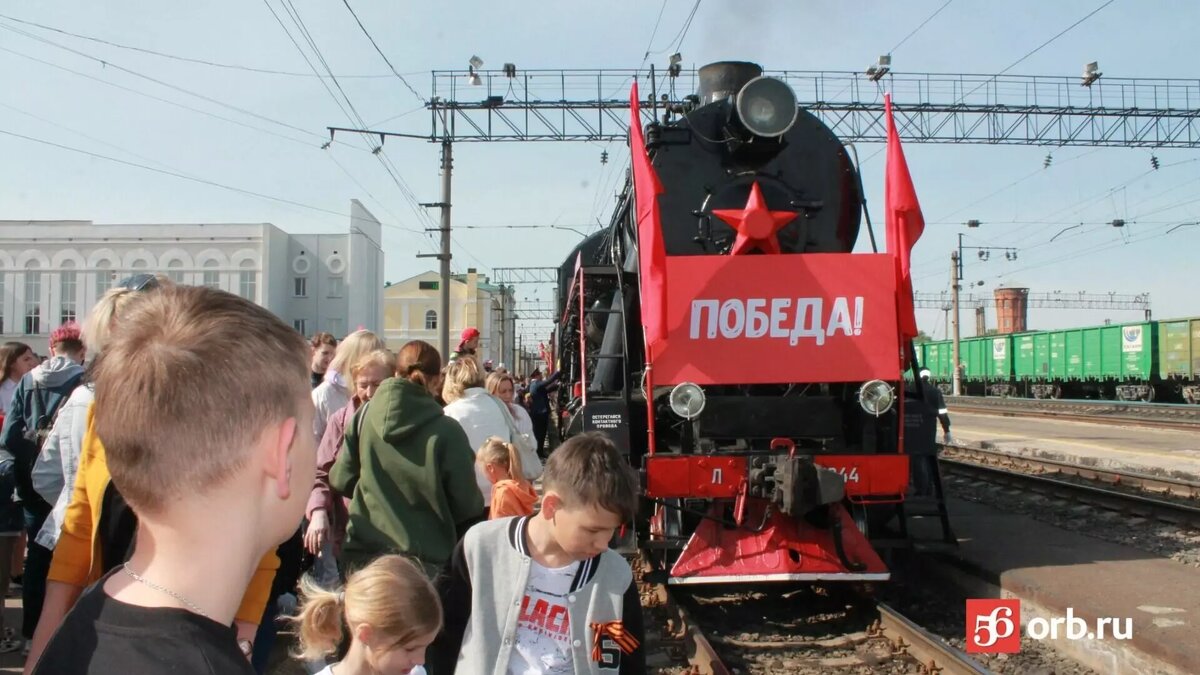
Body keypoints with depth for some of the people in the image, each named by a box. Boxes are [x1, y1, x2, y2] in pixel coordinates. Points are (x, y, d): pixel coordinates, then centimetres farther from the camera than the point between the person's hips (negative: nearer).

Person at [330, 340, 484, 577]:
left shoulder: (364, 417, -4)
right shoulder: (446, 431, -14)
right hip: (425, 562, -3)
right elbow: (467, 506, -9)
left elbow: (341, 480, 4)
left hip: (362, 555, 3)